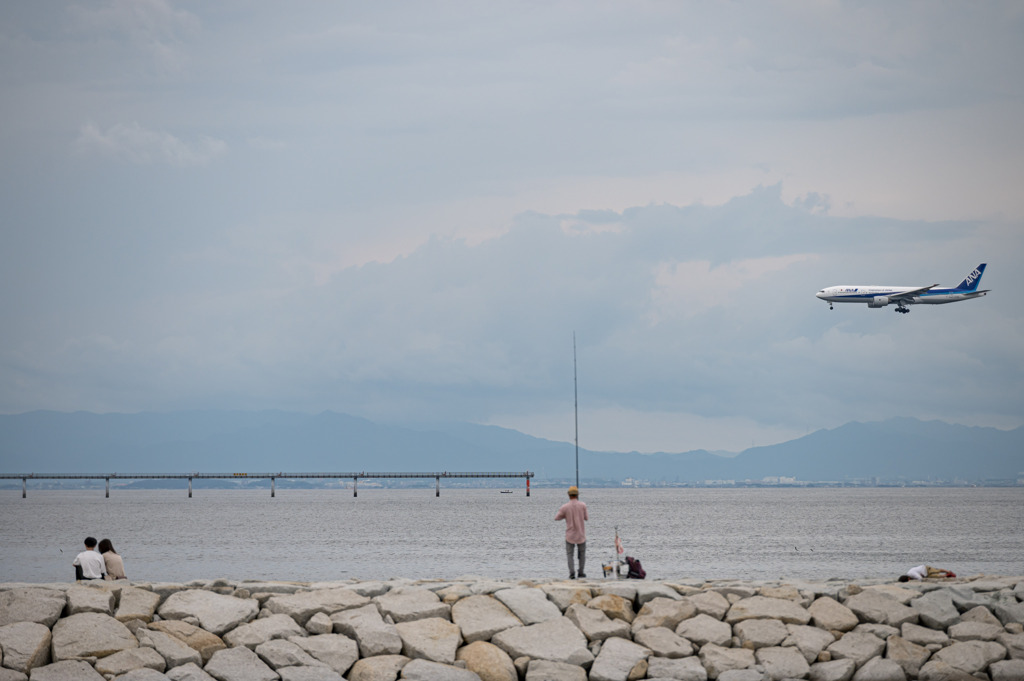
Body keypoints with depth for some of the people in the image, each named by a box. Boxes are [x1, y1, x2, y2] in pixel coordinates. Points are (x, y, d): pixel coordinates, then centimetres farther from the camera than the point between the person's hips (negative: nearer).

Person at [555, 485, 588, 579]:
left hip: (570, 535, -1)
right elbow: (586, 518, 2)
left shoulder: (565, 507, -12)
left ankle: (572, 572, -8)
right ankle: (581, 572, 17)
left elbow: (557, 517, 0)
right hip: (581, 534, 1)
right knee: (582, 553, 19)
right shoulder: (582, 505, -10)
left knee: (569, 554, 9)